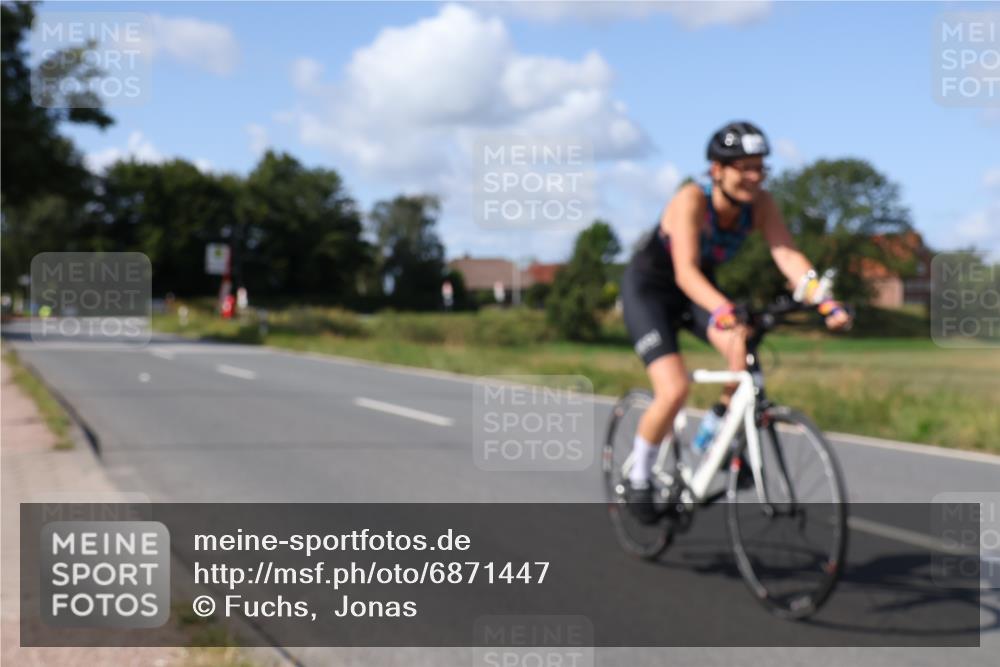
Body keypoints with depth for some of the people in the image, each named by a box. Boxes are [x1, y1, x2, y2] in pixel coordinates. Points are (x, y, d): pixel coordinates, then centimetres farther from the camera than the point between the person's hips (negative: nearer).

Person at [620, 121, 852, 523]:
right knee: (674, 389, -22)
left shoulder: (759, 204, -15)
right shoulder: (691, 200, -30)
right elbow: (685, 272, -41)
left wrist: (825, 303, -39)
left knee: (746, 355, -23)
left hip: (699, 290, 5)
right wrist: (724, 314, -58)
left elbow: (787, 255, -24)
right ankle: (638, 476, 2)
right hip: (648, 290, -5)